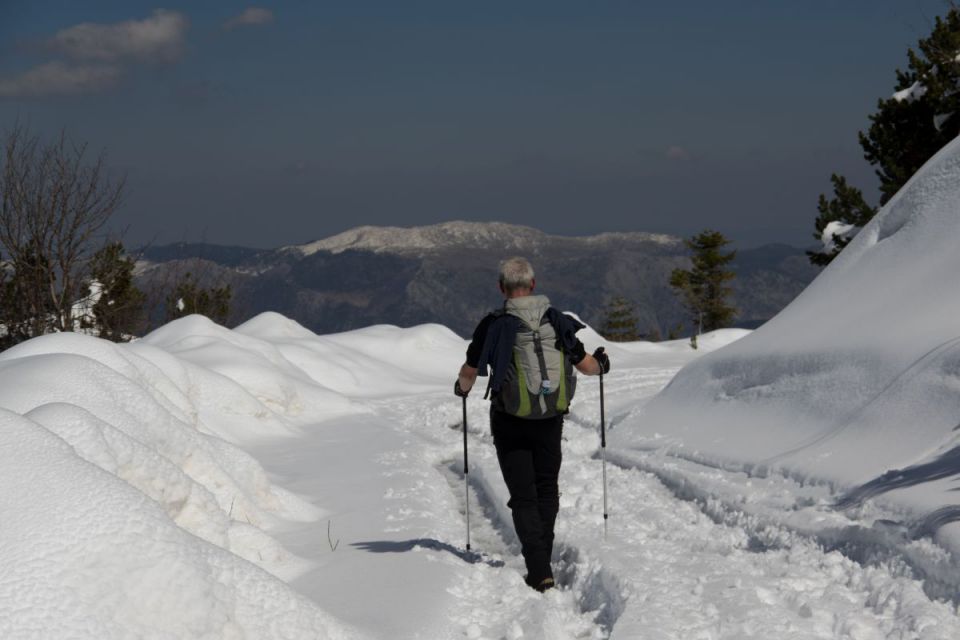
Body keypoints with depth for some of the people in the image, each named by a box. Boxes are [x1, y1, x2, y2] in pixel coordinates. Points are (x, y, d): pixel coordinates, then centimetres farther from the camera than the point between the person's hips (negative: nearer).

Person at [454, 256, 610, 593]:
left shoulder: (493, 325, -12)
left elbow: (469, 373, -2)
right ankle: (541, 560, 23)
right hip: (551, 418, 2)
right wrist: (600, 364, 28)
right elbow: (586, 365, 4)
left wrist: (462, 387, 22)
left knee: (523, 496, 5)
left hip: (510, 422, -2)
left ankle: (539, 570, -6)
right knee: (547, 489, 20)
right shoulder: (557, 321, -5)